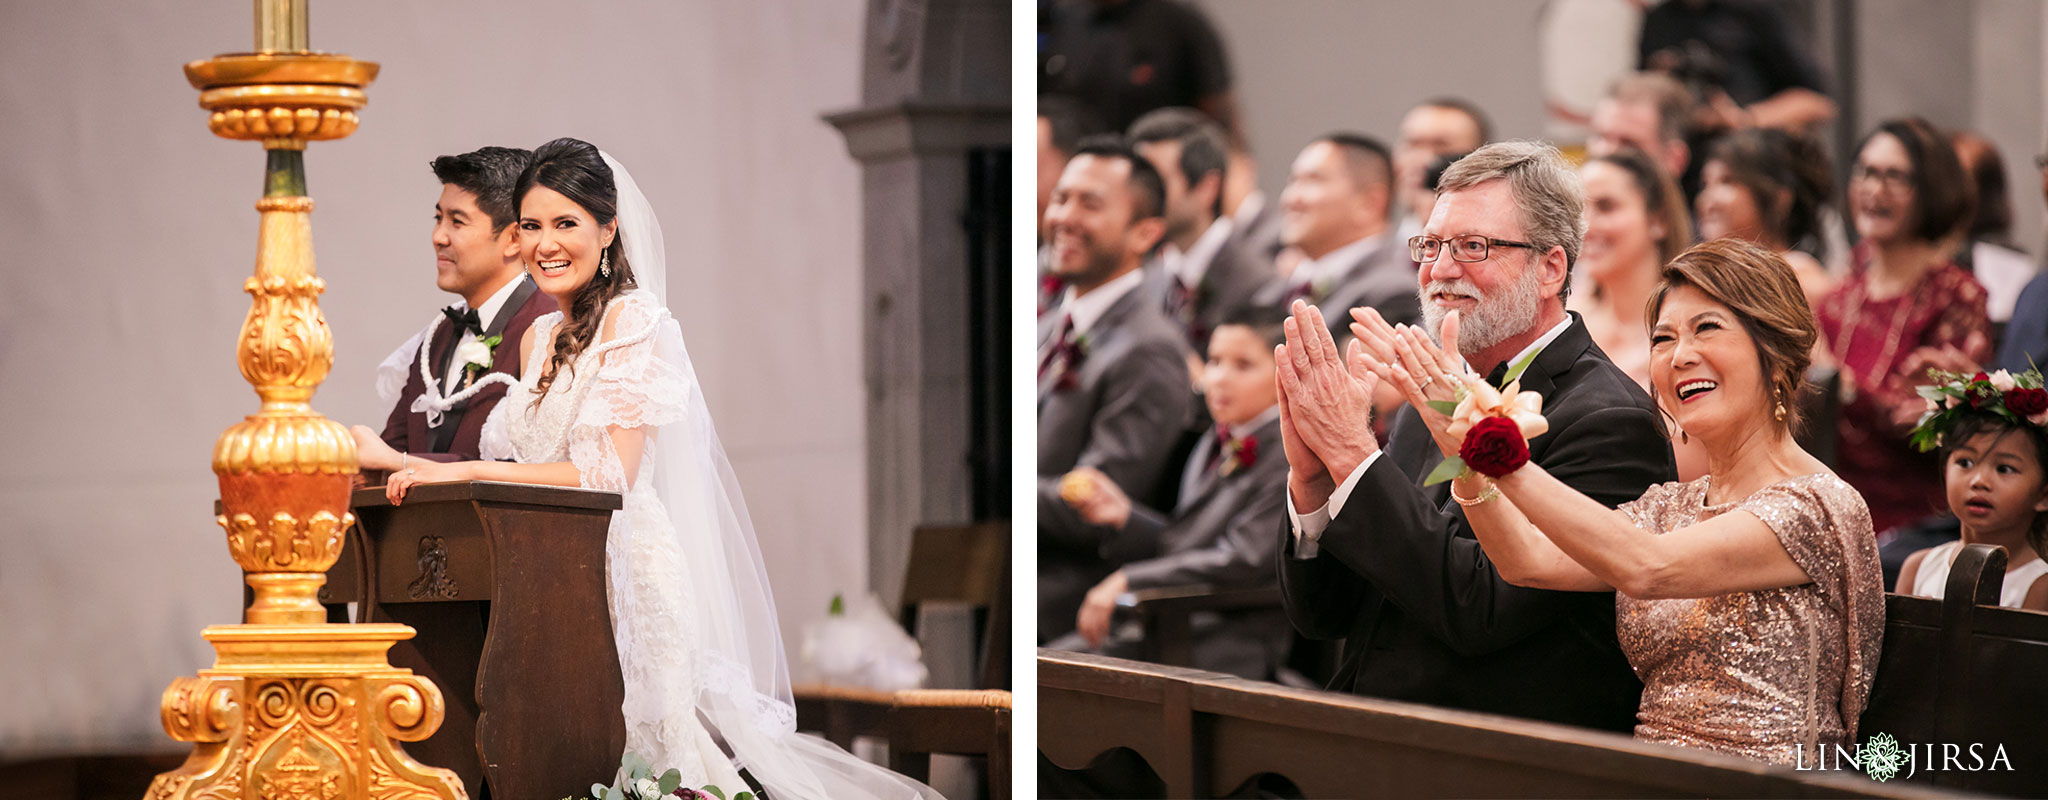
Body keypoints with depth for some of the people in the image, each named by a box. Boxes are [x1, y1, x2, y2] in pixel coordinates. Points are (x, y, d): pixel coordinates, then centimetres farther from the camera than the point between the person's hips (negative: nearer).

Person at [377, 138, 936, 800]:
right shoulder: (539, 338, 17)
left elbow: (611, 474, -17)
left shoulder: (633, 318, -8)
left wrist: (467, 471, -19)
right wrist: (428, 472, 5)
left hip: (622, 567, -7)